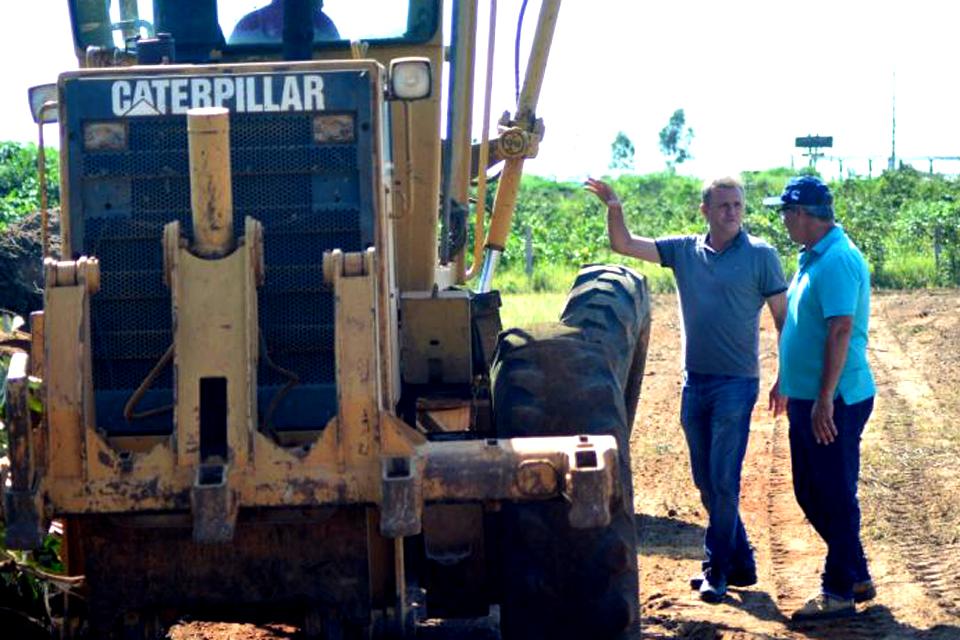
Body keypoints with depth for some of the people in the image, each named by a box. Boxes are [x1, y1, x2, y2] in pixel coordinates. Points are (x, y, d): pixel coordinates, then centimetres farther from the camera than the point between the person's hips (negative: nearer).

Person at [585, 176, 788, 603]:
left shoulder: (760, 256, -5)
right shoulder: (683, 251, 7)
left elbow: (782, 317, -2)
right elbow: (623, 245, 6)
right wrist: (614, 208, -13)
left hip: (736, 382, -5)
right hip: (694, 382, 5)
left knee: (723, 480, -7)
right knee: (705, 482, 10)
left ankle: (717, 569, 1)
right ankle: (741, 563, 22)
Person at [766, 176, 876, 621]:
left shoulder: (838, 260, -19)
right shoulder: (812, 258, 13)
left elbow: (841, 330, -25)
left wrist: (824, 399, -27)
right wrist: (787, 383, 27)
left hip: (833, 403, -10)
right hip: (806, 397, 10)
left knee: (835, 495, -2)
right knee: (811, 493, 16)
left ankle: (840, 592, 7)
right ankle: (857, 576, 27)